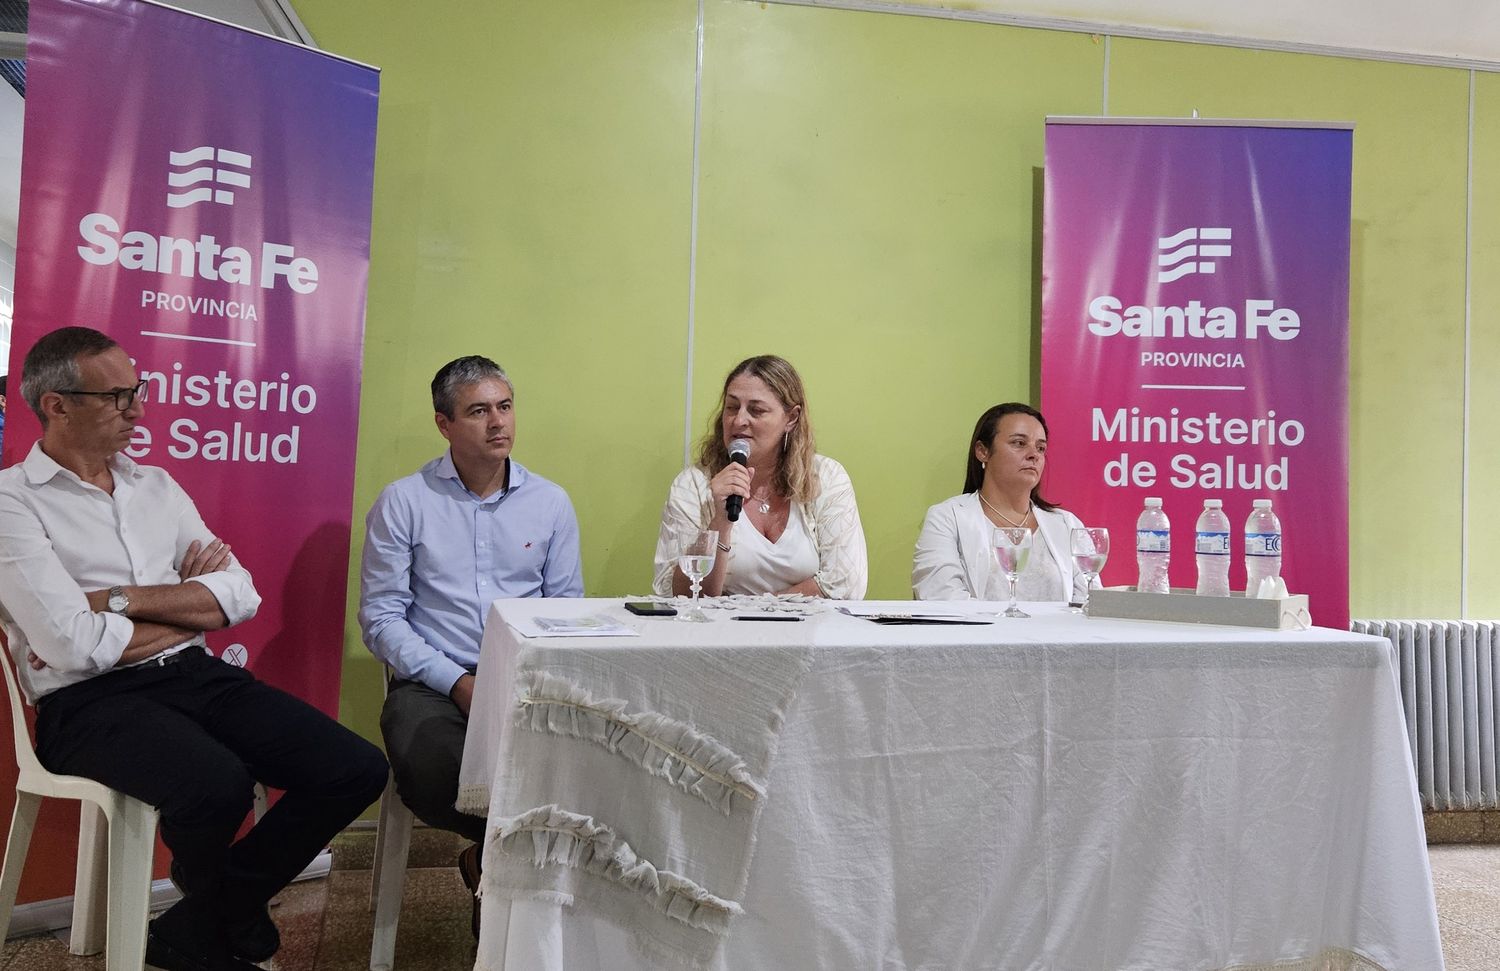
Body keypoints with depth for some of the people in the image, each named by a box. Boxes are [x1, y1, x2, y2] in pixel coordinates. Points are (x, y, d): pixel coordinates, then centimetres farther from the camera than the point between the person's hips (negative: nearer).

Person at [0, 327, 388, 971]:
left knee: (357, 770, -12)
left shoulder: (156, 485, 16)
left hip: (196, 676, 6)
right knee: (219, 784, -36)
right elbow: (75, 647, -15)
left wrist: (122, 598, -8)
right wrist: (192, 608, -1)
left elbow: (242, 597, 5)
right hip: (91, 702, -6)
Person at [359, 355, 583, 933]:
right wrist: (457, 681, -12)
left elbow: (566, 609, 10)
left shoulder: (551, 503, 10)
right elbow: (380, 616, 0)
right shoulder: (402, 503, 3)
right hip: (431, 683, -1)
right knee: (432, 776, -33)